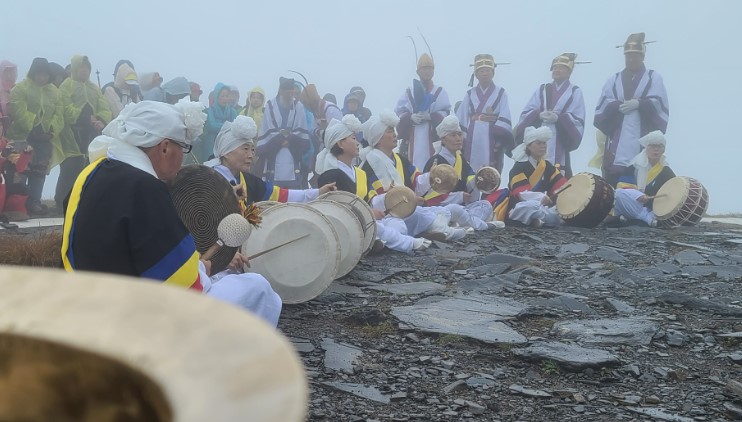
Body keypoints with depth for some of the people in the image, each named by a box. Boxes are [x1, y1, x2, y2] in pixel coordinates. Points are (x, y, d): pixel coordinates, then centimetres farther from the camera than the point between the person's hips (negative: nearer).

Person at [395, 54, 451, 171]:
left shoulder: (441, 92, 13)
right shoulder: (409, 93, 15)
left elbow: (446, 113, 4)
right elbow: (399, 113, 9)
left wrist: (430, 116, -14)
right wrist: (410, 117, -12)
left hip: (433, 136, -1)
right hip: (413, 137, 1)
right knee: (415, 165, -8)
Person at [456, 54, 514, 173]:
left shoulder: (501, 93, 5)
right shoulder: (470, 94, 11)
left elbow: (504, 120, -3)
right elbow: (461, 121, 8)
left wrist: (500, 140, -12)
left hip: (492, 140, -2)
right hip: (472, 142, 2)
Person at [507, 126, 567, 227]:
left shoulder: (547, 166, 13)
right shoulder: (519, 166, -8)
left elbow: (561, 184, 5)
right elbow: (522, 192, -22)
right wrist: (540, 197, -39)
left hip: (541, 206, 7)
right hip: (520, 208, -7)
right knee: (532, 206, -40)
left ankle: (540, 221, -22)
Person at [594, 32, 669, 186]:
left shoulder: (654, 78, 12)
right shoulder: (613, 80, 17)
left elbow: (659, 104, -1)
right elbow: (602, 107, 5)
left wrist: (638, 103, -14)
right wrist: (618, 106, -12)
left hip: (642, 141, -1)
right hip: (617, 146, 2)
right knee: (612, 184, -6)